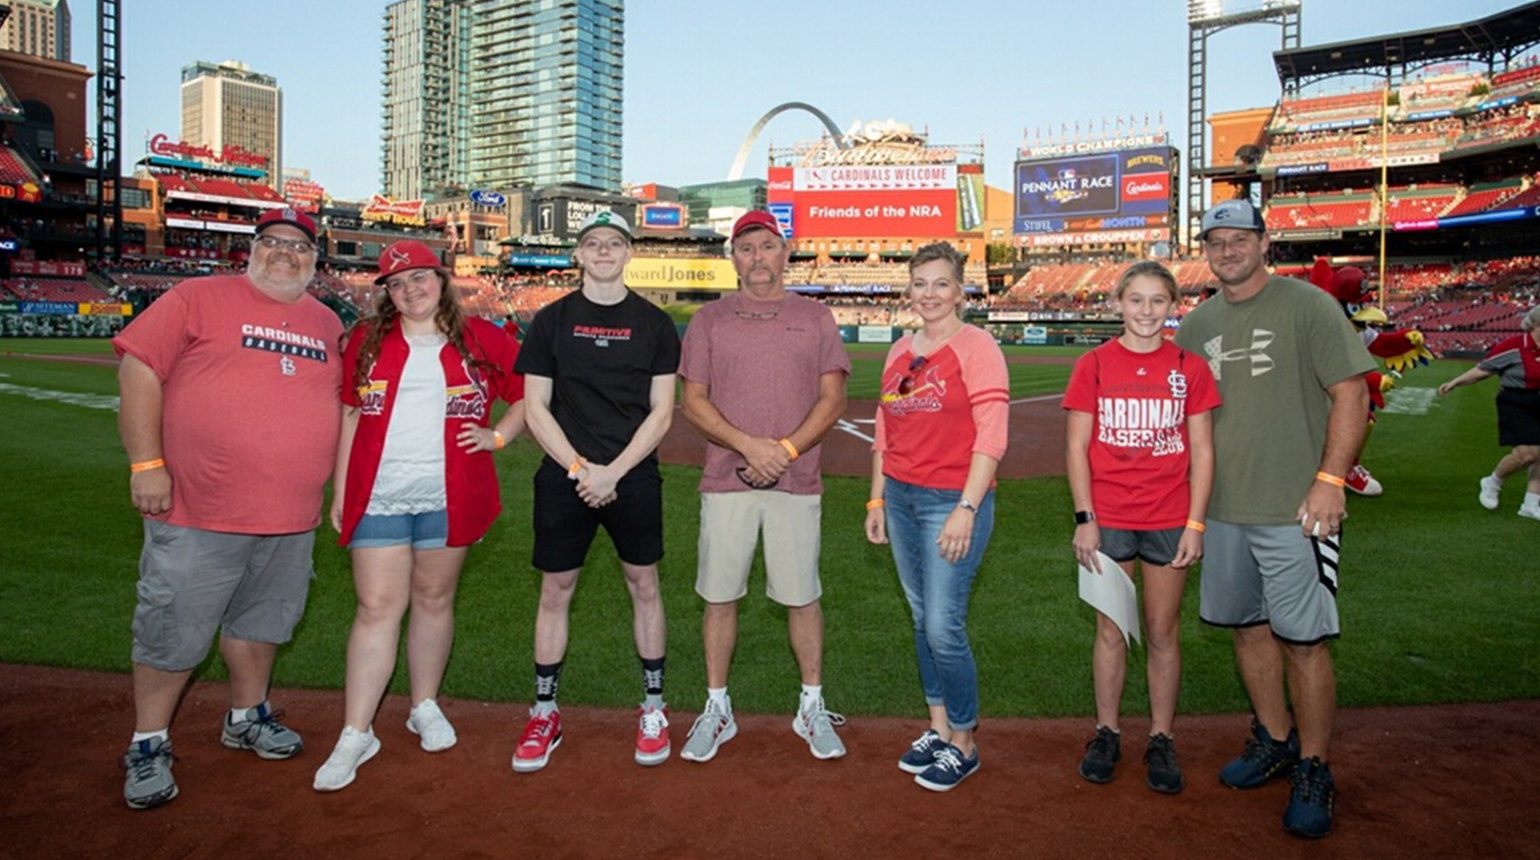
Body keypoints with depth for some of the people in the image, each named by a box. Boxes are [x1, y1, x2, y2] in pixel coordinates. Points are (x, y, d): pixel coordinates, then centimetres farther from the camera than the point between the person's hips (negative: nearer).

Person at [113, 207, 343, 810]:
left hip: (292, 518, 5)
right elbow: (138, 369, -7)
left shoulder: (327, 324, 11)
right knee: (173, 634, 5)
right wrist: (146, 463, -13)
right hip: (198, 512, -4)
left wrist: (340, 483, 13)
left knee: (261, 623, 19)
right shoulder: (199, 298, -3)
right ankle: (148, 745, 24)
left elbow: (342, 398, 20)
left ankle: (247, 717, 38)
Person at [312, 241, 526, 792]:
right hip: (378, 497, 0)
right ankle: (355, 735, 7)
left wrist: (498, 435, -4)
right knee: (377, 608, -1)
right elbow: (349, 415, 10)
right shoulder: (367, 340, 7)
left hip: (449, 498, 0)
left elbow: (528, 392, 11)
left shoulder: (480, 340, 4)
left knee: (434, 601, 12)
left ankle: (425, 707, 29)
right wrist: (340, 491, 8)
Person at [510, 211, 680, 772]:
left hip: (634, 478, 0)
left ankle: (654, 708, 21)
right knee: (555, 589, 7)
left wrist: (613, 471, -11)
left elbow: (661, 413, -1)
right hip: (563, 477, 1)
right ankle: (545, 714, 20)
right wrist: (579, 468, -10)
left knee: (643, 585, 7)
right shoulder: (552, 320, 5)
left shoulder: (654, 324, 3)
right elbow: (535, 408, 2)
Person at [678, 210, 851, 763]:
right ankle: (717, 709, 22)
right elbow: (693, 403, 1)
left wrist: (786, 450, -12)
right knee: (720, 595, 6)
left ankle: (812, 708, 23)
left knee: (802, 596, 6)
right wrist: (750, 446, -13)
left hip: (796, 483, 0)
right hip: (726, 481, 0)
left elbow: (832, 400, 3)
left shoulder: (814, 318, 8)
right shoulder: (710, 320, 7)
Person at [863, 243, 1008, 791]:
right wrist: (877, 500, 15)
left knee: (944, 627, -5)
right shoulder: (899, 352, 13)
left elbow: (991, 436, -12)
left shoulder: (976, 346, -6)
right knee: (922, 620, 13)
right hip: (901, 498, 6)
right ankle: (938, 729, 27)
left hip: (953, 501, -6)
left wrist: (966, 508, -18)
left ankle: (963, 745, 14)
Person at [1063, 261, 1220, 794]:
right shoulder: (1094, 365, -1)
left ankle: (1162, 741, 26)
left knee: (1162, 634, 11)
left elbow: (1202, 451, 3)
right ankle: (1107, 734, 26)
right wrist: (1084, 519, -6)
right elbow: (1077, 448, 0)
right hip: (1107, 520, 0)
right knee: (1111, 631, 10)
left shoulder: (1189, 368, 1)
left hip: (1170, 522, 1)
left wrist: (1195, 524, -3)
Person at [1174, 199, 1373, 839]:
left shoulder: (1308, 306, -4)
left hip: (1295, 509, -5)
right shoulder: (1196, 325, 11)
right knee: (1247, 627, 14)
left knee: (1303, 640, -2)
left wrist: (1330, 480, -16)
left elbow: (1351, 395, -8)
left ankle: (1313, 771, 13)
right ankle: (1275, 741, 32)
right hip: (1222, 509, 6)